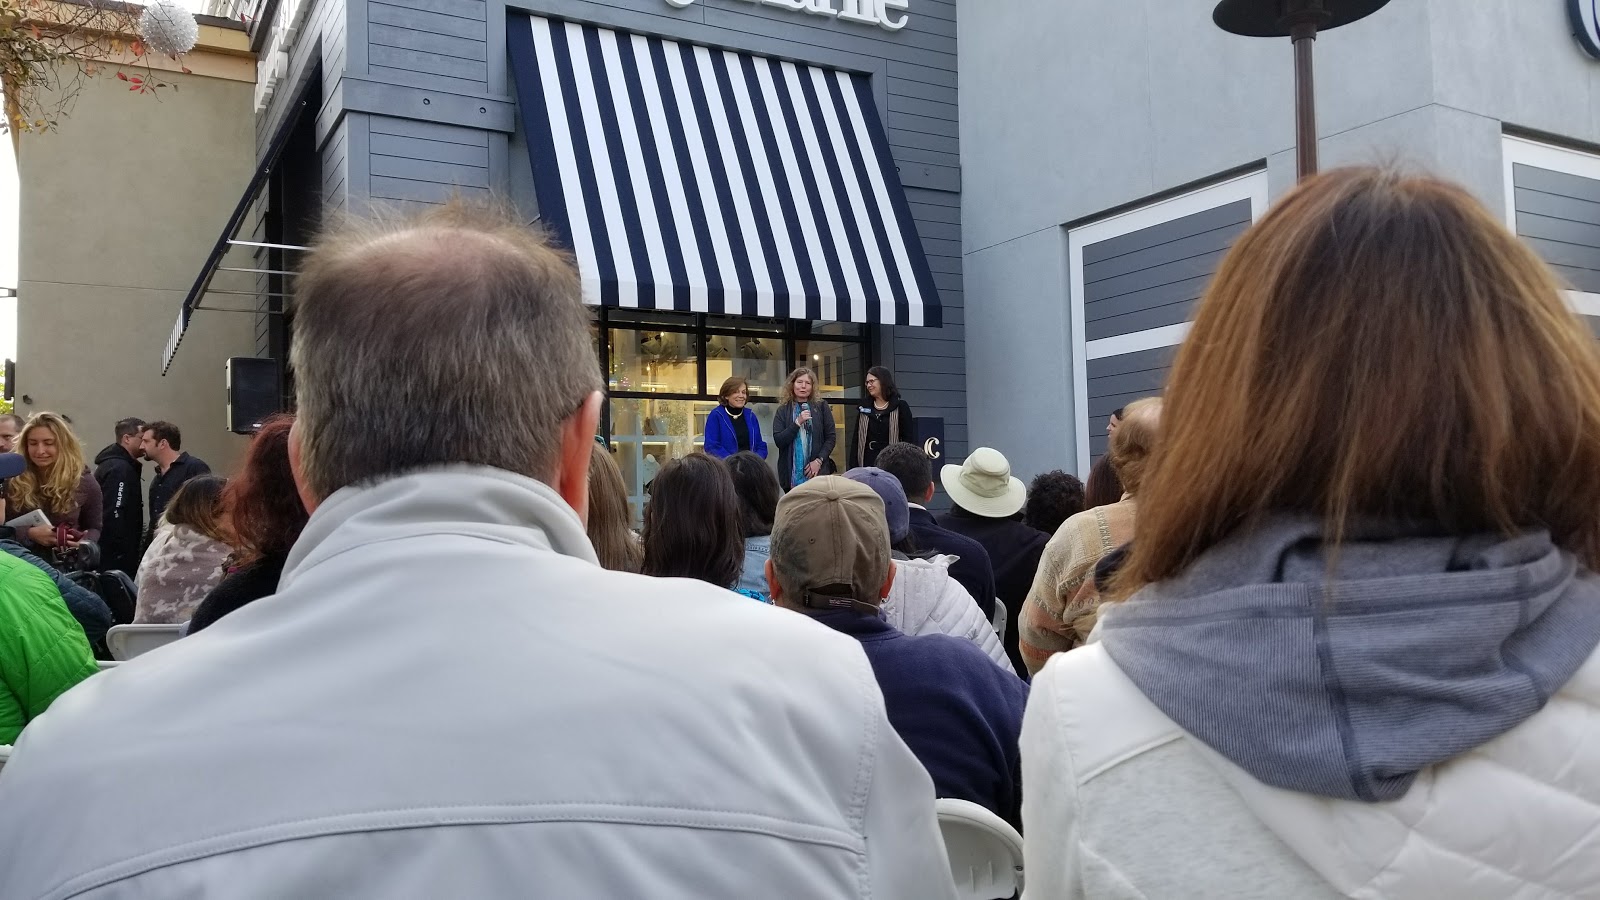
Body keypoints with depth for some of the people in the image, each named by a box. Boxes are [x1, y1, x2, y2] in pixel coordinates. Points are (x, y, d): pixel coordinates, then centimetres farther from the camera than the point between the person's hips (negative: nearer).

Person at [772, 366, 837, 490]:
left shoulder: (821, 406, 7)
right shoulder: (783, 410, 7)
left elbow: (831, 437, 5)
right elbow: (778, 441, -1)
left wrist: (819, 460, -7)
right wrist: (797, 423, -11)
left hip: (818, 471, 0)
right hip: (791, 473, 0)